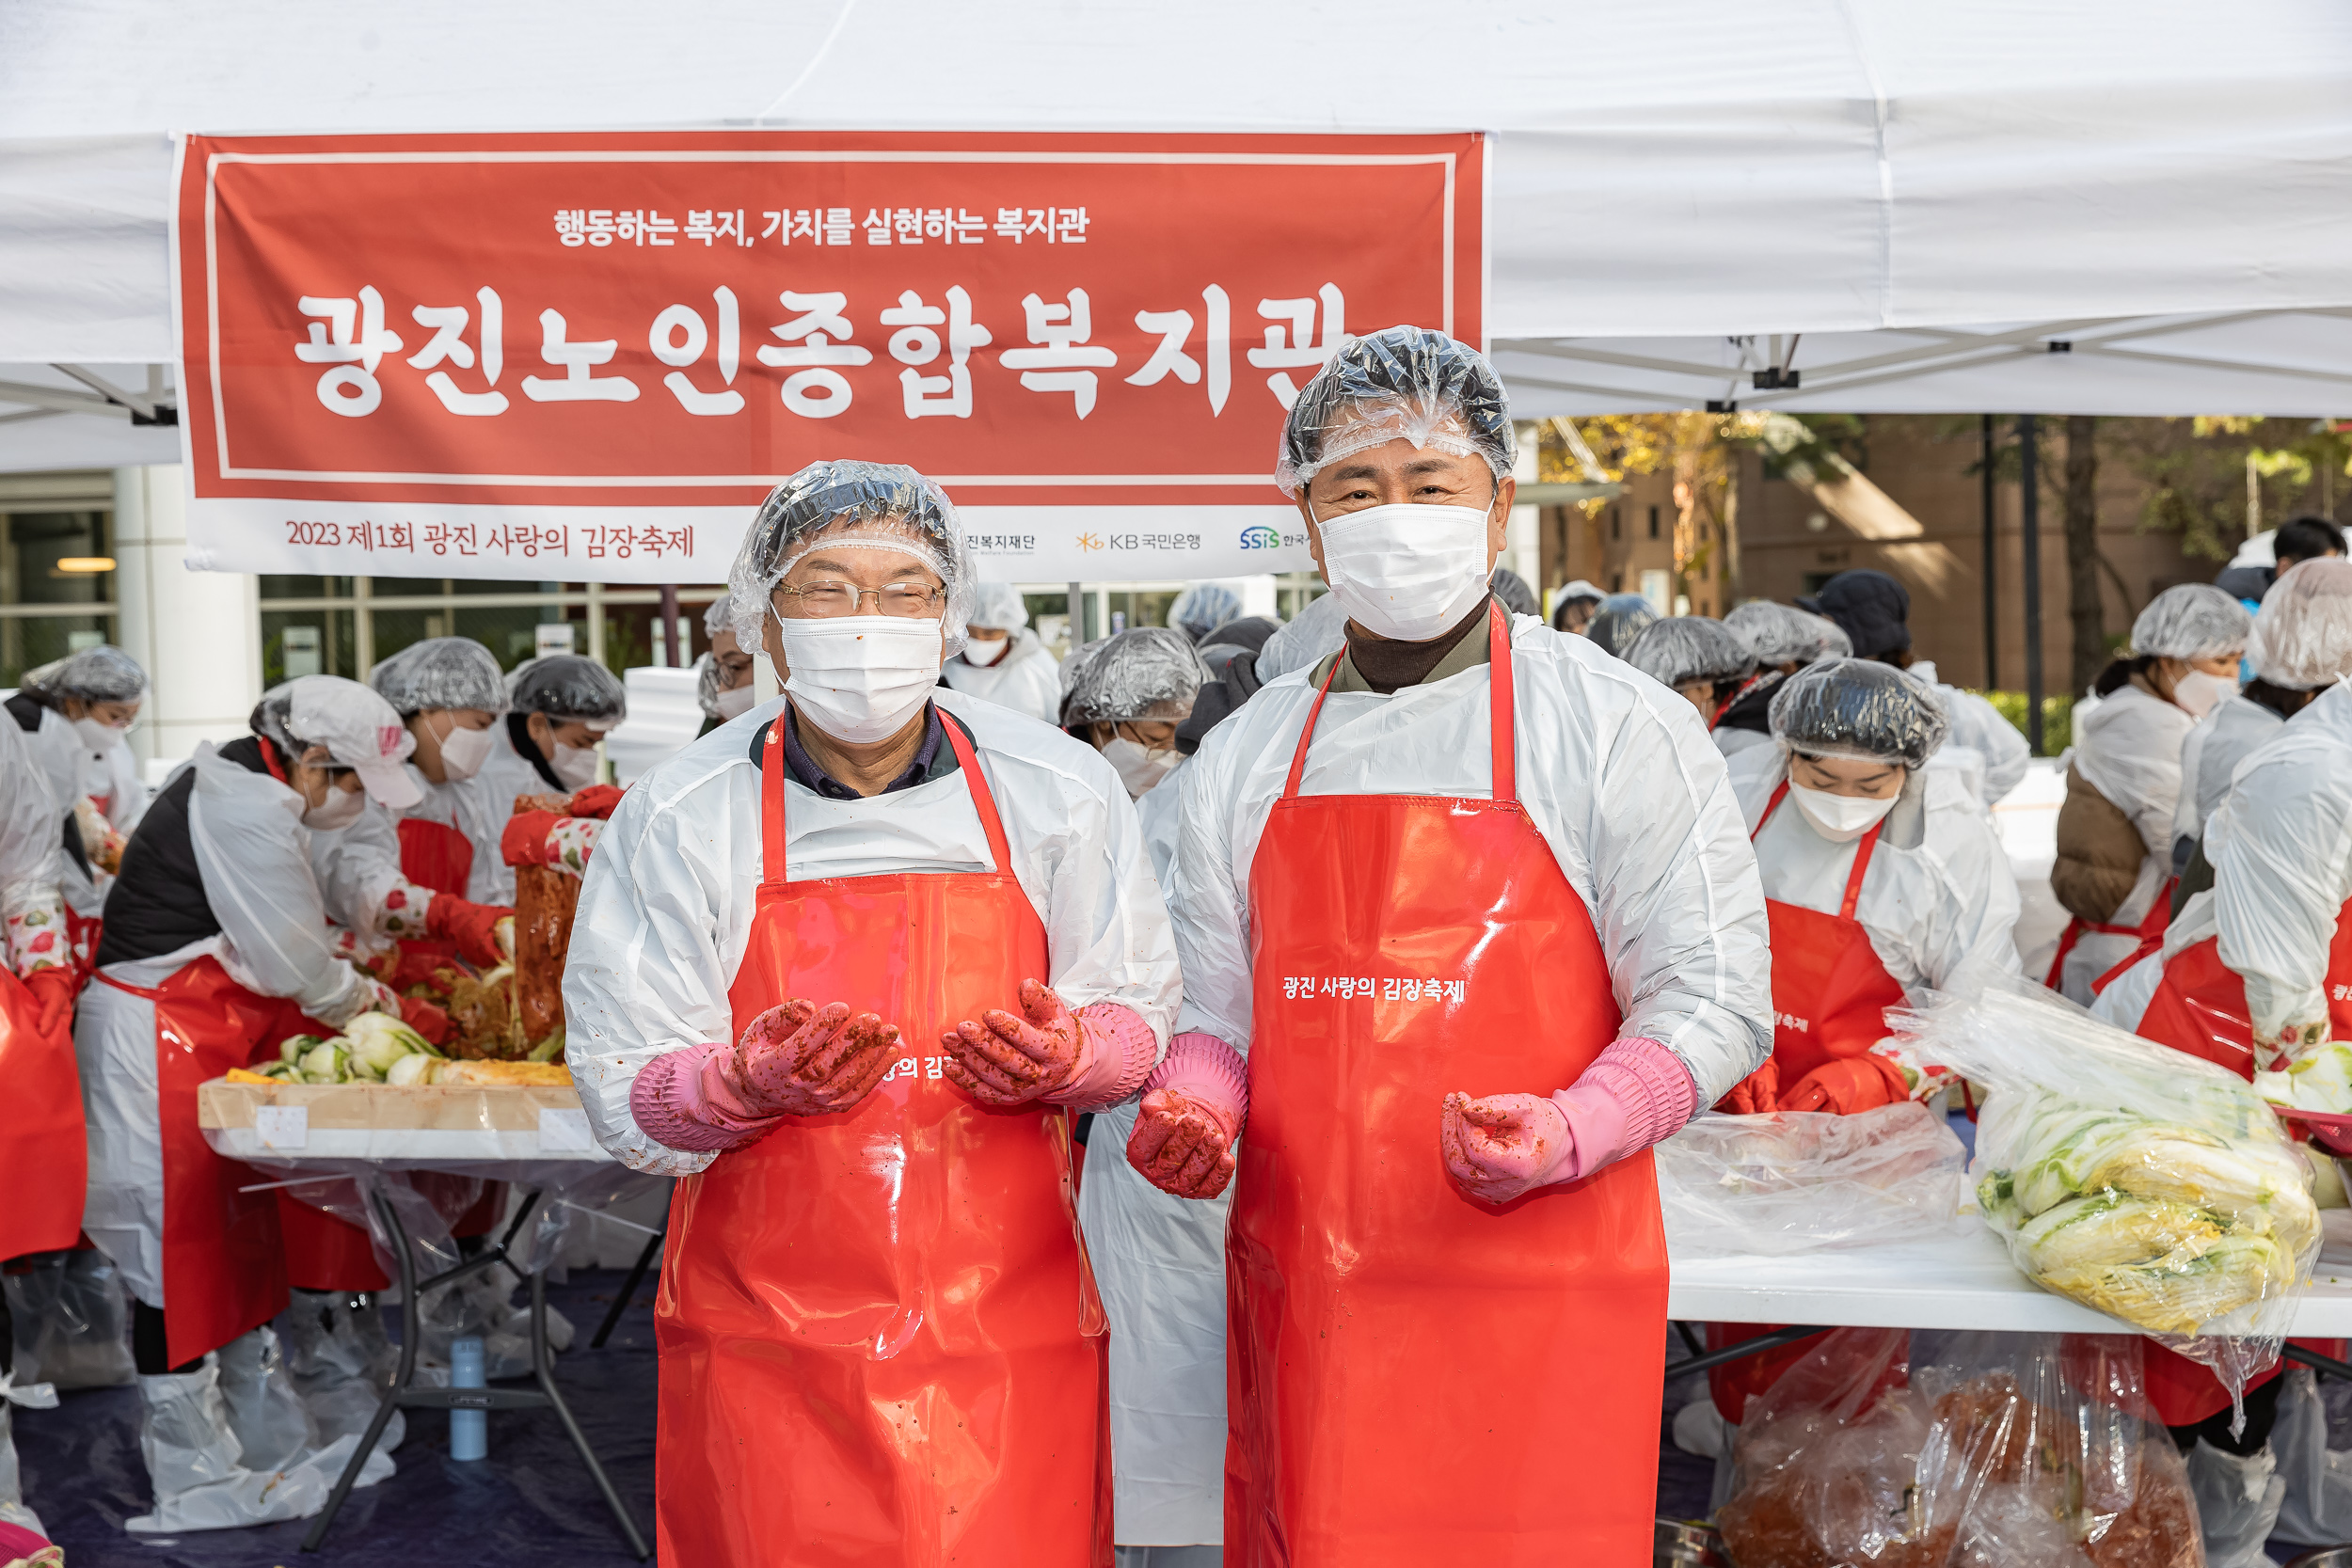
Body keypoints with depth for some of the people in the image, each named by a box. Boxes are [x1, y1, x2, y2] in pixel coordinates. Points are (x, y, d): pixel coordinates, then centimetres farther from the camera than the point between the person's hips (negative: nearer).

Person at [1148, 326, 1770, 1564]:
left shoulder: (1622, 728, -2)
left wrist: (1565, 1133, -20)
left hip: (1534, 1302, -3)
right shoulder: (1241, 759, 11)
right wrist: (1193, 1110, -5)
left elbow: (1711, 998, -5)